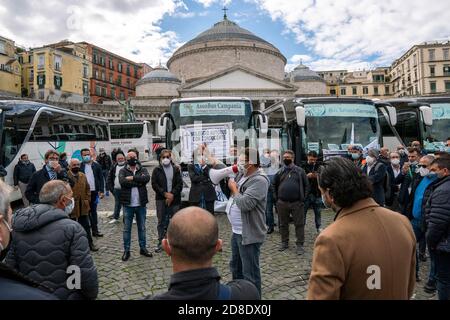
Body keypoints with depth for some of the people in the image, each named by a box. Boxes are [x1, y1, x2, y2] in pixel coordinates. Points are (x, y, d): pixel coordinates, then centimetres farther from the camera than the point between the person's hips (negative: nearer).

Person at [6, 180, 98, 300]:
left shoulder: (18, 227, -3)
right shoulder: (72, 228, -22)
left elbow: (11, 265, 5)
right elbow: (86, 274, -23)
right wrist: (92, 295, -6)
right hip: (67, 296, -5)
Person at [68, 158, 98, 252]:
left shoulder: (83, 176, 8)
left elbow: (87, 189, 14)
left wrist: (87, 199, 6)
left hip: (83, 207, 5)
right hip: (71, 207, -5)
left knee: (86, 226, 14)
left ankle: (90, 243, 25)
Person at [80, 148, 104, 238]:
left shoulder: (96, 166, 3)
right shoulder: (80, 166, -2)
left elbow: (101, 179, 3)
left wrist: (101, 190, -4)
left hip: (94, 192, 2)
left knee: (93, 211, 12)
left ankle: (95, 230, 19)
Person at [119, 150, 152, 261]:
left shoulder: (143, 170, 5)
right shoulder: (123, 171, 1)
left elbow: (147, 178, -18)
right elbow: (122, 181, -20)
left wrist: (132, 178, -20)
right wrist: (139, 181, -17)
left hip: (141, 204, 2)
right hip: (128, 204, -1)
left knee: (142, 227, 14)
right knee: (127, 228, 8)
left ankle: (143, 248, 27)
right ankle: (126, 250, 19)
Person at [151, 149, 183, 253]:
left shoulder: (176, 169, 6)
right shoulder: (157, 170, 4)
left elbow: (180, 184, 1)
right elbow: (154, 184, -2)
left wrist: (172, 194, -11)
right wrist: (165, 194, -11)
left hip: (174, 199, 1)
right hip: (161, 199, 0)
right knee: (161, 221, 4)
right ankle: (161, 242, 13)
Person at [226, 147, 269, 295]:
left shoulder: (259, 180, -23)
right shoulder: (241, 174, 5)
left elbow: (244, 204, -30)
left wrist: (234, 188, -16)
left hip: (248, 234, -10)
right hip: (236, 231, 10)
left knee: (250, 273, 4)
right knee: (235, 267, 26)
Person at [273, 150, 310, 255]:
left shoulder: (300, 171, 2)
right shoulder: (279, 172, 8)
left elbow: (306, 185, 5)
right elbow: (274, 185, 18)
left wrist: (303, 198, -1)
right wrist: (276, 197, 9)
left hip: (297, 203, -2)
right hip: (282, 203, 2)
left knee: (299, 224, 2)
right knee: (283, 224, 12)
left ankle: (300, 244, 13)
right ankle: (284, 242, 27)